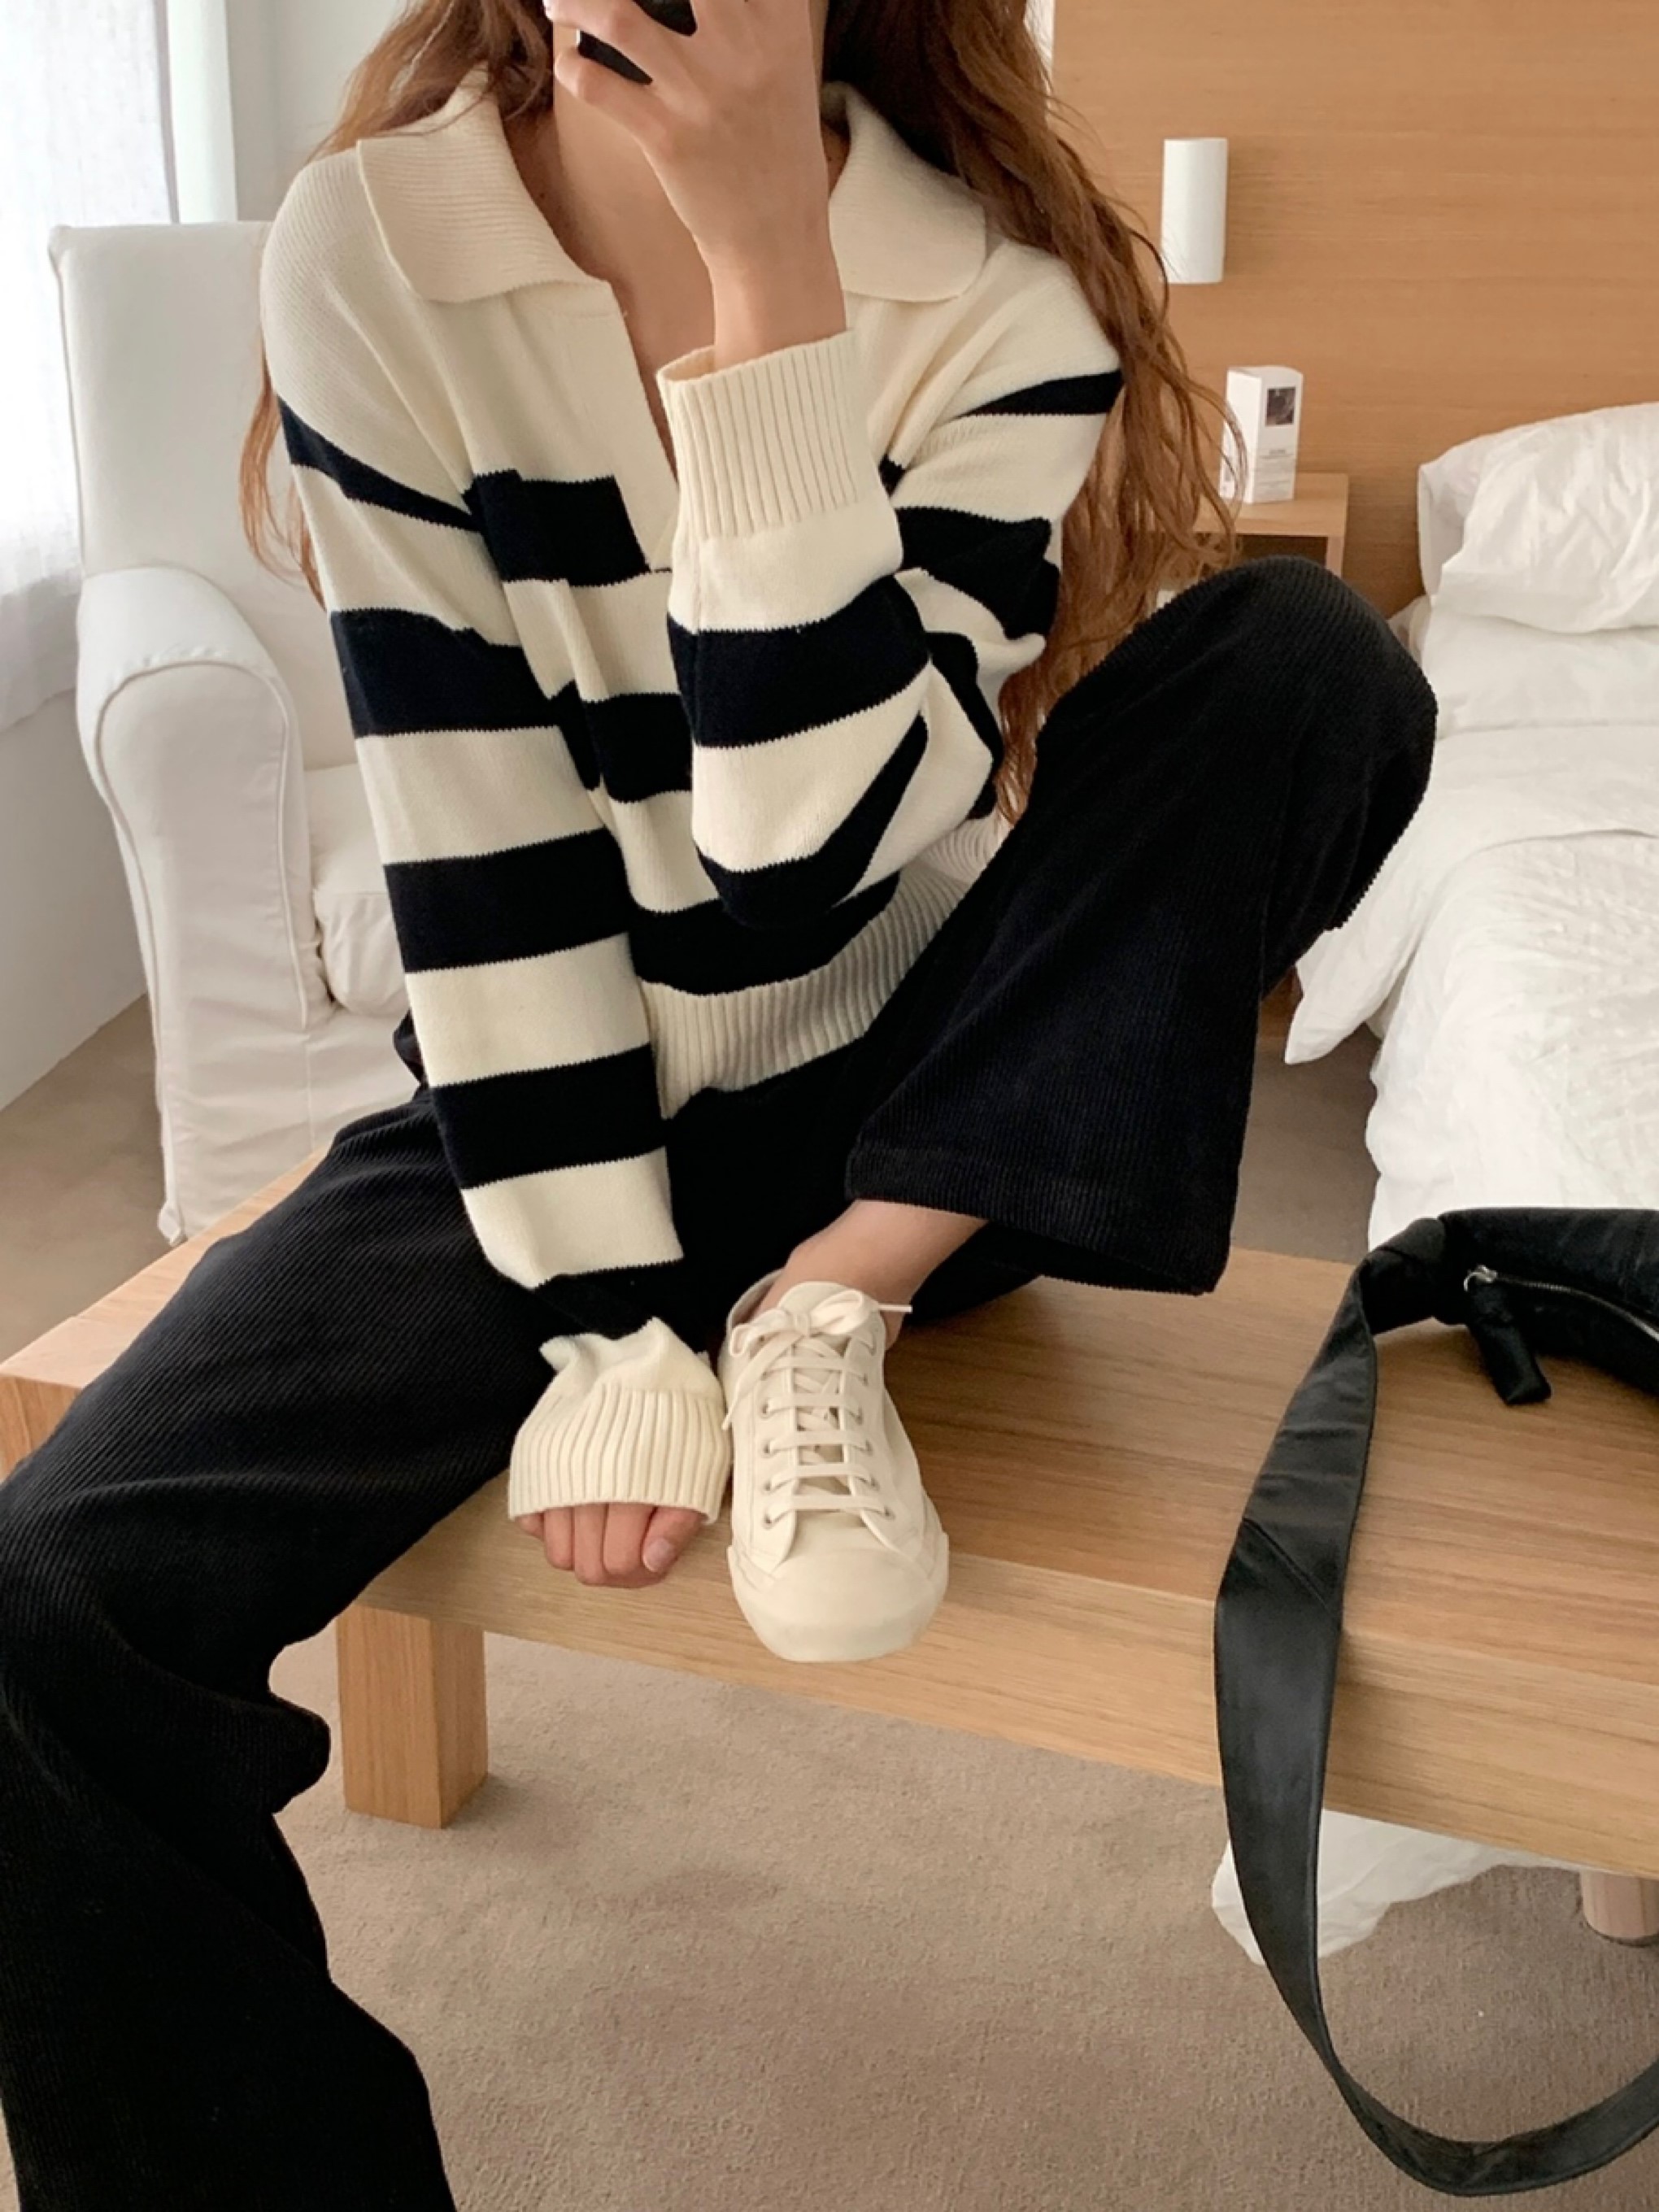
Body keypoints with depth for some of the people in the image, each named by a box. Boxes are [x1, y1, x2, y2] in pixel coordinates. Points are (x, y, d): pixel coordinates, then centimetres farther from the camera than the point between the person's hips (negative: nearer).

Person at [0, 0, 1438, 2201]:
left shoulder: (994, 285, -13)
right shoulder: (374, 248, -11)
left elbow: (821, 845, -25)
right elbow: (473, 851, -14)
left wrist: (770, 265, -29)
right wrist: (608, 1323, -16)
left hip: (916, 1108, 1)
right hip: (557, 1107, 0)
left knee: (1320, 664, -22)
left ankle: (827, 1307, -14)